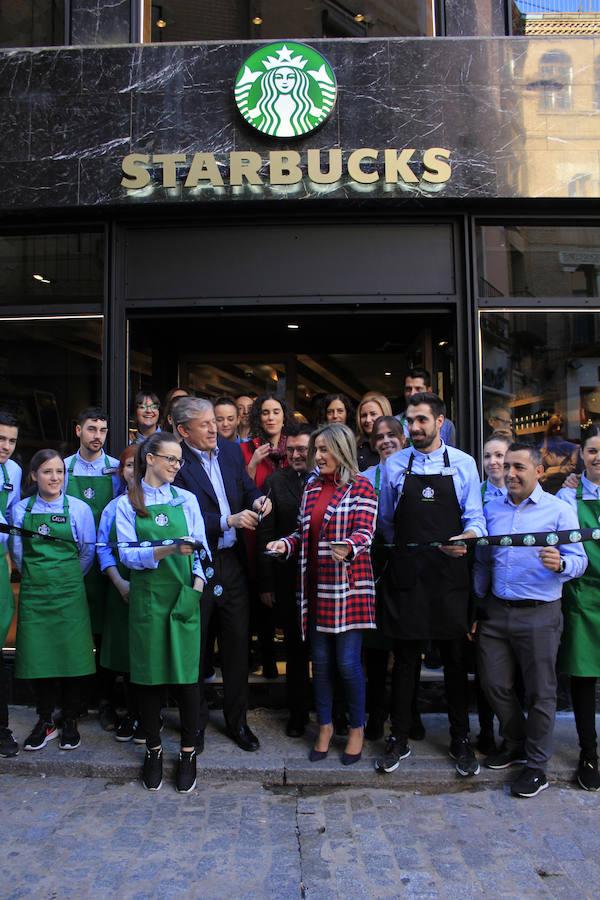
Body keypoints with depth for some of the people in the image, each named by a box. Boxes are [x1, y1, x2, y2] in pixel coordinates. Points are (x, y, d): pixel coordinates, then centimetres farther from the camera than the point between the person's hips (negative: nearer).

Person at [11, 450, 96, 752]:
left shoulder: (79, 509, -3)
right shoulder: (21, 509, 2)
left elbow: (88, 551, 5)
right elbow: (17, 552, 10)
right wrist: (35, 577, 11)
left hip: (69, 592, -1)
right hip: (33, 592, 2)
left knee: (71, 657, 2)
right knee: (37, 657, 5)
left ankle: (70, 722, 19)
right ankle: (44, 722, 22)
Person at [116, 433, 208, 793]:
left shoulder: (187, 500, 7)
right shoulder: (127, 504, 2)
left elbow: (200, 547, 5)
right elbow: (128, 553, -8)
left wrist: (198, 581, -10)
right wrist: (168, 550, -23)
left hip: (184, 595, 1)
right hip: (147, 596, -1)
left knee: (187, 674, 2)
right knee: (149, 673, 7)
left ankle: (188, 753, 18)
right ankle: (154, 750, 24)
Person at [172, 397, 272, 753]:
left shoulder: (231, 450, 5)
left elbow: (247, 487, 14)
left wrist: (257, 500, -9)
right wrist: (228, 521, -25)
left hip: (232, 560, 5)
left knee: (238, 640, 11)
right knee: (194, 644, 10)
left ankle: (237, 719, 29)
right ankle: (196, 720, 30)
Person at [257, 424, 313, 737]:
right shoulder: (275, 481, 0)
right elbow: (265, 535, -1)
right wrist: (266, 583, -4)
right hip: (288, 579, 1)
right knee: (295, 647, 13)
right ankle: (298, 713, 29)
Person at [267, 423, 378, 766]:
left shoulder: (361, 487, -6)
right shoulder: (312, 489, 12)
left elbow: (364, 531, -15)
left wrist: (348, 548, -35)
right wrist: (286, 544, -4)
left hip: (349, 587, -5)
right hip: (316, 587, 6)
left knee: (347, 662, -1)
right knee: (320, 660, 11)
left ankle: (357, 728, 21)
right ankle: (325, 725, 29)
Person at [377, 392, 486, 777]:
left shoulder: (463, 464, 2)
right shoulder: (394, 466, 4)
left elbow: (475, 517, 1)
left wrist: (466, 538, -18)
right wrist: (406, 548, 8)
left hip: (450, 575, 0)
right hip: (405, 575, 1)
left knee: (456, 658, 9)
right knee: (404, 658, 8)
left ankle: (461, 741, 26)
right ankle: (399, 739, 23)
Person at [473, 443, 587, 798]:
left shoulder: (559, 510, -3)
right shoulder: (492, 509, 9)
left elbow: (579, 560, -8)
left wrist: (560, 563, -30)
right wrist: (477, 606, 11)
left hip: (539, 615, -4)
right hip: (494, 611, 5)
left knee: (540, 691, 6)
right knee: (495, 684, 12)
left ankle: (537, 765, 23)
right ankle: (515, 744, 36)